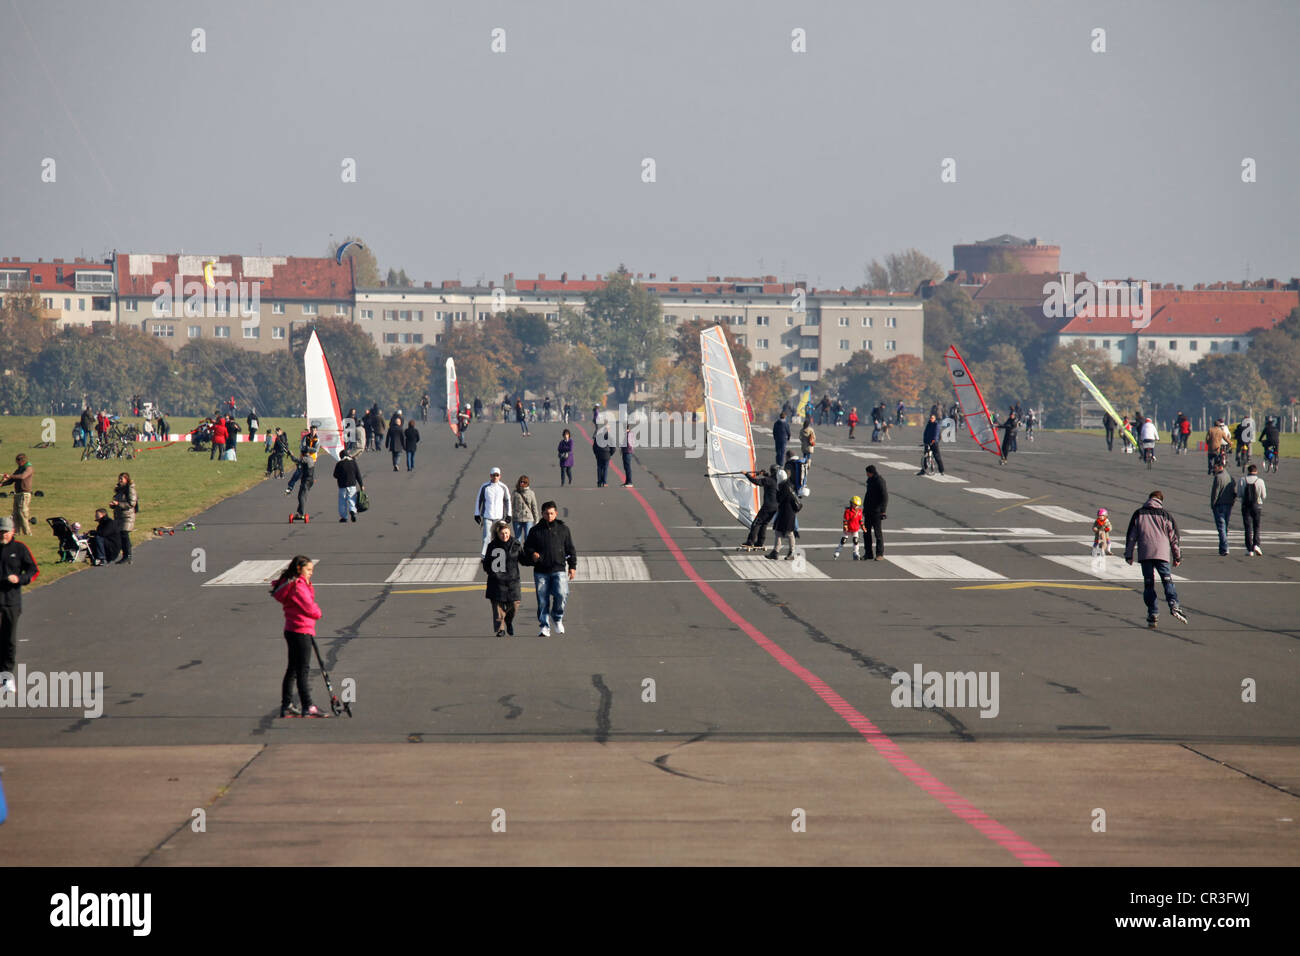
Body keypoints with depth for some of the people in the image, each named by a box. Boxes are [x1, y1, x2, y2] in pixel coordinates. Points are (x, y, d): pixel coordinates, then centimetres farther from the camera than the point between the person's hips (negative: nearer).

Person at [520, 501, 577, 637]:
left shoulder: (563, 529, 10)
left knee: (561, 594, -19)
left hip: (558, 570, -1)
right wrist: (532, 554, -10)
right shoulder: (535, 530, 8)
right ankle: (544, 627, 9)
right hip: (541, 571, 1)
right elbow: (527, 547, 13)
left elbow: (571, 549, 14)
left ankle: (558, 618, 6)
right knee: (543, 600, 0)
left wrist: (572, 567, 7)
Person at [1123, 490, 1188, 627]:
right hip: (1162, 554, -1)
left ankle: (1152, 614, 0)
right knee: (1167, 581, 0)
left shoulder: (1138, 514, 10)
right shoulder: (1165, 515, 8)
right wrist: (1177, 557, 17)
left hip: (1144, 554, 1)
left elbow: (1131, 535, 9)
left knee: (1148, 584, 5)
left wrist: (1129, 555, 13)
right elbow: (1174, 537, 11)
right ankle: (1174, 605, -23)